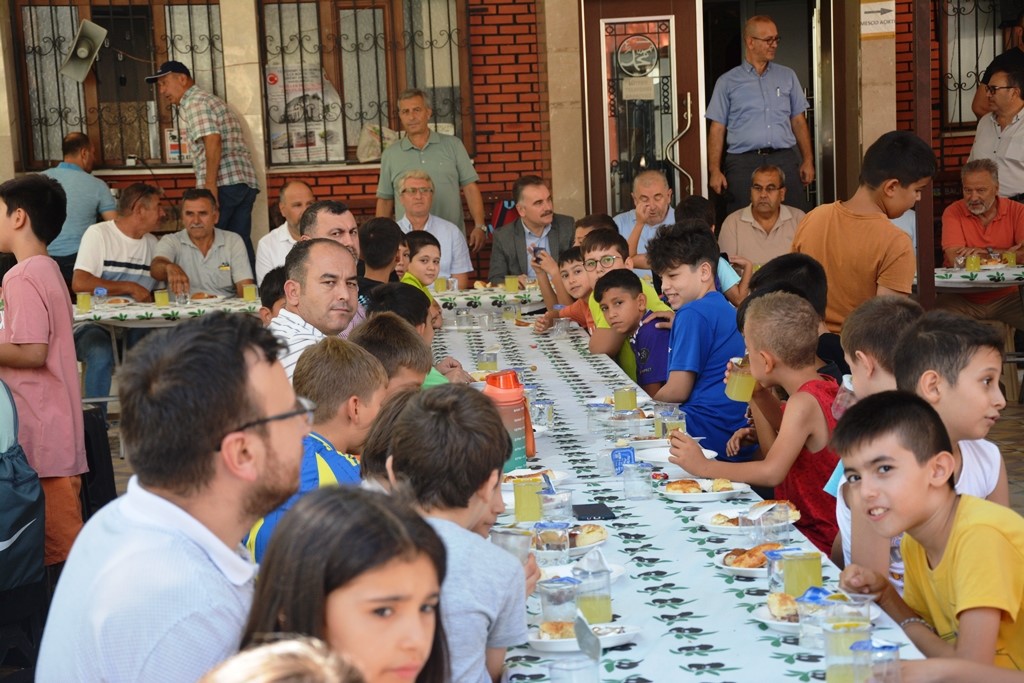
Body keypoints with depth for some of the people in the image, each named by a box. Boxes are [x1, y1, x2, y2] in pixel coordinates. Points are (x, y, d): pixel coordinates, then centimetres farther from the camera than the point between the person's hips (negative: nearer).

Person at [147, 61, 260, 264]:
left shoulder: (193, 102, -3)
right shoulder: (209, 99, 27)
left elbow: (213, 140, -17)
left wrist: (210, 184, -21)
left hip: (223, 183, -9)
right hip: (246, 181, 9)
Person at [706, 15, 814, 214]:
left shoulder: (787, 76, 15)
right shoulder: (727, 82, 7)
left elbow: (799, 122, 15)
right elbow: (717, 129, 5)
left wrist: (808, 160, 6)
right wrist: (715, 171, -4)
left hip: (784, 160, 2)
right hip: (743, 162, -2)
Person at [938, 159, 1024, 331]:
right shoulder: (953, 213, -1)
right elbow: (956, 259, -15)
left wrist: (985, 253, -14)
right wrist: (1007, 254, -10)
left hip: (1006, 297, 2)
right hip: (963, 300, -1)